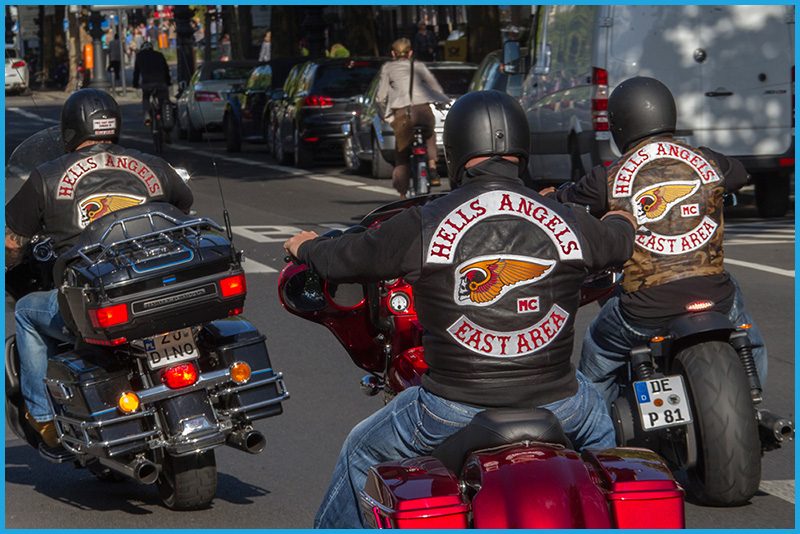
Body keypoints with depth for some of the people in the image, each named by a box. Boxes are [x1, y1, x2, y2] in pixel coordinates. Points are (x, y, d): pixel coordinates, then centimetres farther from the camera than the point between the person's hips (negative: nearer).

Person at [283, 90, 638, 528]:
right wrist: (620, 220, 50)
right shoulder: (569, 224, 0)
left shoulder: (422, 227, -8)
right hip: (552, 404, 2)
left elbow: (340, 261, 6)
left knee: (362, 454, 25)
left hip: (454, 412, -2)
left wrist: (306, 245, 31)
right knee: (598, 427, 38)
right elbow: (619, 242, 24)